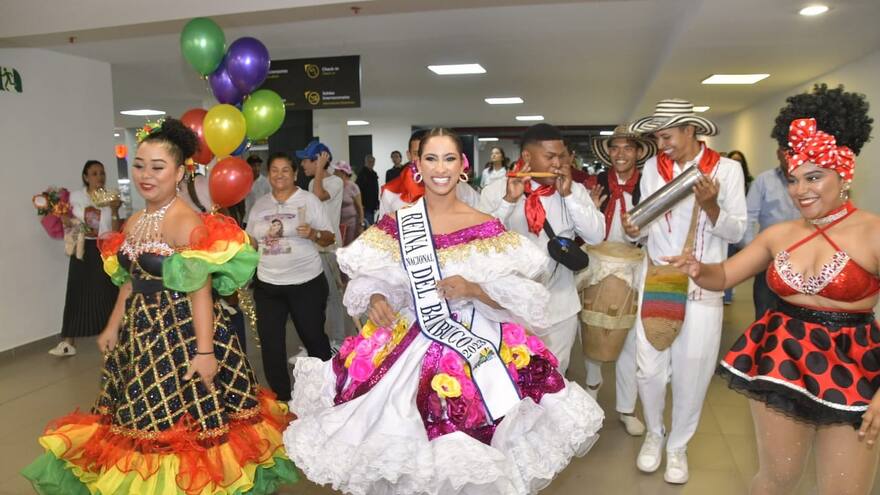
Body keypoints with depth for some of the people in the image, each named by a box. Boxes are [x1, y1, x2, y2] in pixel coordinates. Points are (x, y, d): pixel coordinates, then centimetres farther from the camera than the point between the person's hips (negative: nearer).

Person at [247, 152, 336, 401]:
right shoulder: (259, 204, 9)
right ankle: (281, 398, 22)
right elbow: (251, 242, 17)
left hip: (307, 283, -3)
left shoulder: (309, 200, -3)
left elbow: (329, 239, -4)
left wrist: (313, 234, -22)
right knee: (270, 345, 6)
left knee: (314, 337, 8)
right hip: (267, 285, 4)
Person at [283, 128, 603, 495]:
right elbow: (369, 282, 7)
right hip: (408, 345, 1)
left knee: (471, 455, 6)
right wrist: (375, 299, -14)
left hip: (476, 346, -1)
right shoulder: (393, 226, 0)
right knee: (405, 440, 7)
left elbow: (521, 295, -3)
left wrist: (475, 289, -18)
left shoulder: (487, 228, -4)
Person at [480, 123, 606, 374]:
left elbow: (596, 236, -9)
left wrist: (568, 194, -16)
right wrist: (509, 200, -24)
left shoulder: (575, 191, 1)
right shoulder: (495, 191, -6)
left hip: (559, 307, 2)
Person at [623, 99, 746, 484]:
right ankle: (654, 434, 31)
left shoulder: (727, 169, -5)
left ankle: (678, 444, 29)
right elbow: (648, 226, 7)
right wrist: (635, 230, -15)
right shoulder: (652, 167, 2)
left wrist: (709, 205, -22)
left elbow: (737, 232, -5)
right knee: (649, 367, 5)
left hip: (703, 286, -1)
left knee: (692, 371, 7)